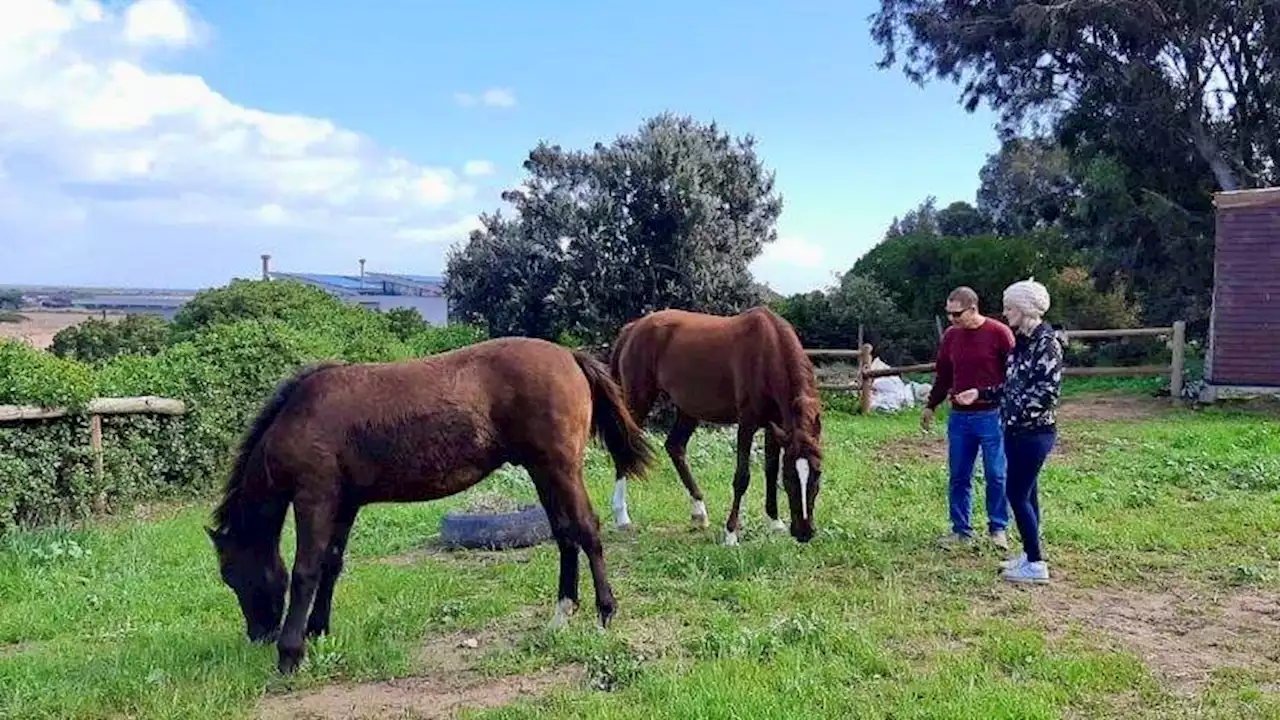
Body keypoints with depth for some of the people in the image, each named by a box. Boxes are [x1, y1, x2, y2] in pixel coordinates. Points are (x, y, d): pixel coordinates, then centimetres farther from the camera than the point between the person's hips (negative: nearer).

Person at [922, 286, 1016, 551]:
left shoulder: (999, 333, -8)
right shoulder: (950, 336, 7)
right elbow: (942, 375, 18)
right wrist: (930, 406, 17)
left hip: (992, 417, -5)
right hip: (959, 418, 5)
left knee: (996, 476, 4)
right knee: (958, 477, 8)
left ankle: (998, 529, 19)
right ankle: (961, 529, 19)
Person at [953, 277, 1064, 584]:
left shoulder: (1047, 342, -16)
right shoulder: (1021, 341, 11)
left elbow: (1049, 390, -21)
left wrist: (1021, 413, -21)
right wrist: (980, 393, 13)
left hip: (1034, 432, -9)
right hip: (1016, 431, 9)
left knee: (1017, 495, -5)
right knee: (1026, 494, 14)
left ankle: (1036, 564, 4)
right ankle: (1029, 555, 24)